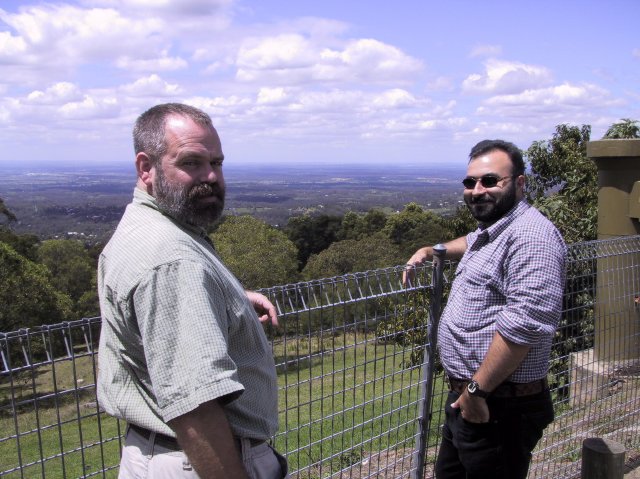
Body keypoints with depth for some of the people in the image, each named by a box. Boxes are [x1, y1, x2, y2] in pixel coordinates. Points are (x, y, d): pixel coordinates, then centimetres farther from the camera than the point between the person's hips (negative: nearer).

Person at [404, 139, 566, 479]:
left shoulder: (530, 235, -21)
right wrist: (432, 251, 26)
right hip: (466, 398, 10)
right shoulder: (490, 229, 12)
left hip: (499, 408, -10)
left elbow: (525, 324, -30)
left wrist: (477, 390, -26)